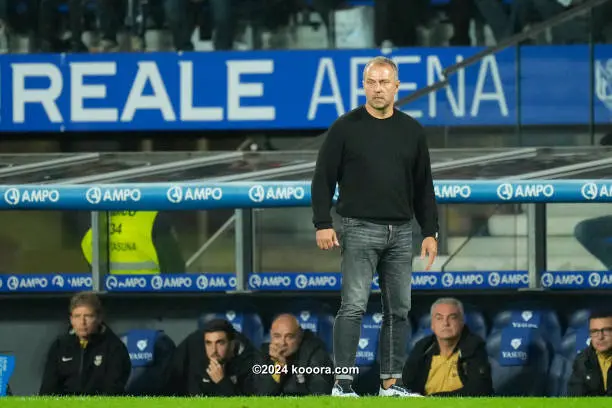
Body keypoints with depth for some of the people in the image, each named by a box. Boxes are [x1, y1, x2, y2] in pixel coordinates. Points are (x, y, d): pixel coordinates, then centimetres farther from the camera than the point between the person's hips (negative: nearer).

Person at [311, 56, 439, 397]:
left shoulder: (412, 131, 9)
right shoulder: (346, 128, -2)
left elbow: (424, 187, 12)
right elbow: (324, 179, -2)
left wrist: (430, 232, 7)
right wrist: (323, 224, -10)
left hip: (401, 232, 4)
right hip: (360, 228, -4)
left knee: (399, 309, 5)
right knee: (354, 307, -9)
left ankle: (391, 382, 12)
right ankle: (343, 383, -7)